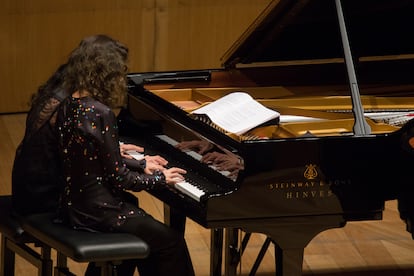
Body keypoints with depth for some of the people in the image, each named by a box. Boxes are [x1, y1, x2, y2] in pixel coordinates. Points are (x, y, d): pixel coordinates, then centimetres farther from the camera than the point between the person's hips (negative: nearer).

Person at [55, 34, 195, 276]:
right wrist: (160, 177, -5)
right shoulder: (101, 114, -24)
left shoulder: (69, 106, 1)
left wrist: (117, 152, 32)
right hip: (97, 212, -9)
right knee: (172, 242, 1)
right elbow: (119, 178, -20)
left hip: (74, 204, 9)